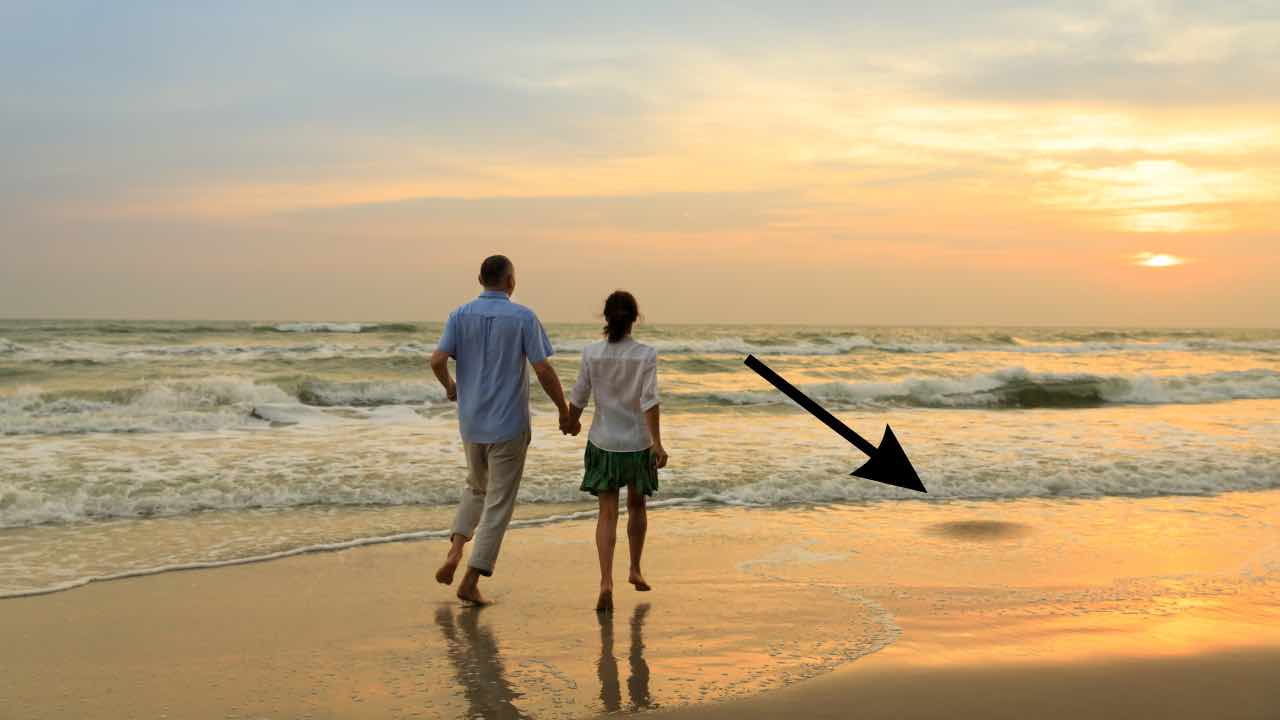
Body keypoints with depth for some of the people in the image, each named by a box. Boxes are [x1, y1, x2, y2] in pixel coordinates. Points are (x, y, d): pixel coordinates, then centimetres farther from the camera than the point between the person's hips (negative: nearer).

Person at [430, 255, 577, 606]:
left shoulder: (461, 315, 0)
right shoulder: (523, 318, -8)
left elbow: (437, 360, -9)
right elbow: (543, 370, -12)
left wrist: (450, 386, 13)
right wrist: (564, 410, 0)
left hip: (472, 421, 4)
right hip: (509, 424, -4)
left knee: (476, 488, 26)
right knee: (498, 503, 4)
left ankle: (455, 550, 5)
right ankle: (471, 580, 2)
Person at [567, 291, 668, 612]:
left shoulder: (592, 353, -6)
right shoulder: (646, 355, -10)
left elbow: (579, 396, 1)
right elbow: (649, 400, -17)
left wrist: (571, 422, 21)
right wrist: (656, 442, -16)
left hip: (603, 443, 0)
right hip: (638, 442, 0)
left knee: (607, 513, 2)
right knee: (636, 505, 22)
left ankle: (606, 582, -13)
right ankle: (635, 570, 35)